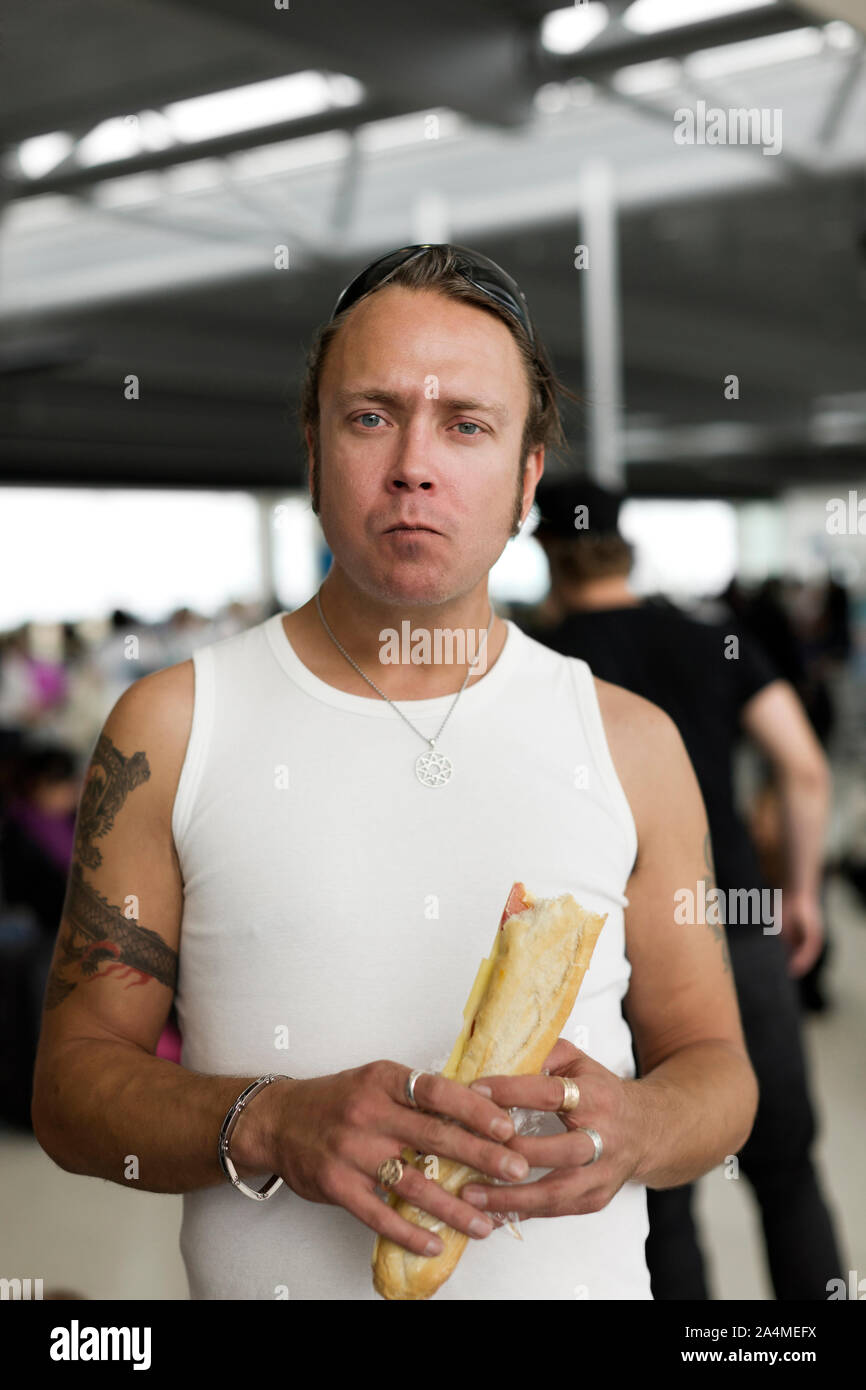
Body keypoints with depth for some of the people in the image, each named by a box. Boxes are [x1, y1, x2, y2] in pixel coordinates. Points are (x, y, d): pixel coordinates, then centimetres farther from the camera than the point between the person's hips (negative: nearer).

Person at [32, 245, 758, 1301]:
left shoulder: (630, 741, -1)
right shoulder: (172, 726, -5)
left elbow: (716, 1063, 6)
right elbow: (73, 1077, -4)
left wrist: (634, 1125, -15)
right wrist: (268, 1125, -21)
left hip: (579, 1279, 1)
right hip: (268, 1275, -1)